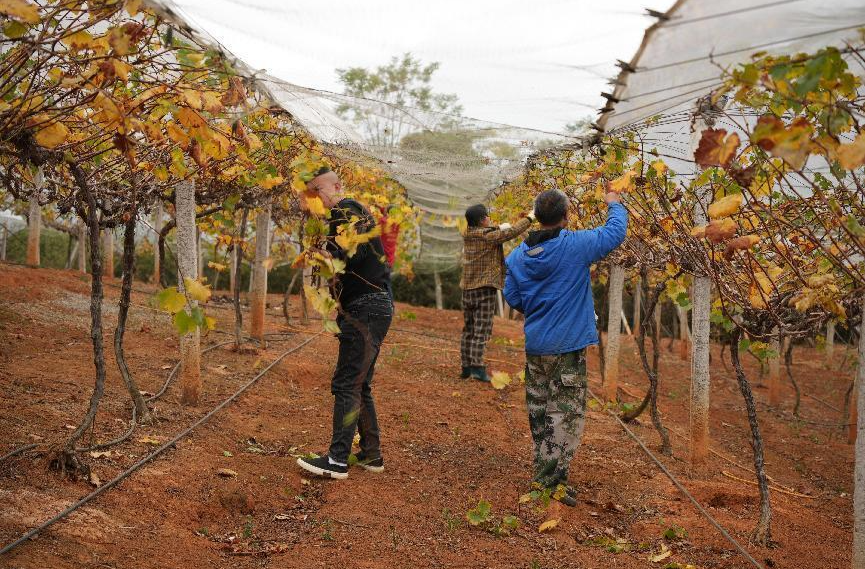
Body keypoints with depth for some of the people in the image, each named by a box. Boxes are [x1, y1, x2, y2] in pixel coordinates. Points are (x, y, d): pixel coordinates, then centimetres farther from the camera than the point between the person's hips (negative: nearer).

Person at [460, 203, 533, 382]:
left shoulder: (468, 236, 8)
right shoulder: (488, 236, -13)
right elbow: (512, 232, -11)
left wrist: (499, 228, 15)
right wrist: (529, 218, 1)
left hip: (467, 289, 7)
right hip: (485, 288, -7)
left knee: (468, 330, 12)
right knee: (482, 330, -6)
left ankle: (466, 367, 14)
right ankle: (477, 366, -13)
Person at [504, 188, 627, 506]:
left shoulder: (518, 255, 2)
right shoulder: (575, 246, -14)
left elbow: (512, 298, 9)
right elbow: (616, 232, -3)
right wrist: (614, 205, 15)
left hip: (534, 345, 6)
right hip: (568, 346, -6)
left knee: (540, 413, 16)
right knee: (568, 413, 0)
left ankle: (543, 475, 25)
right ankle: (550, 481, -3)